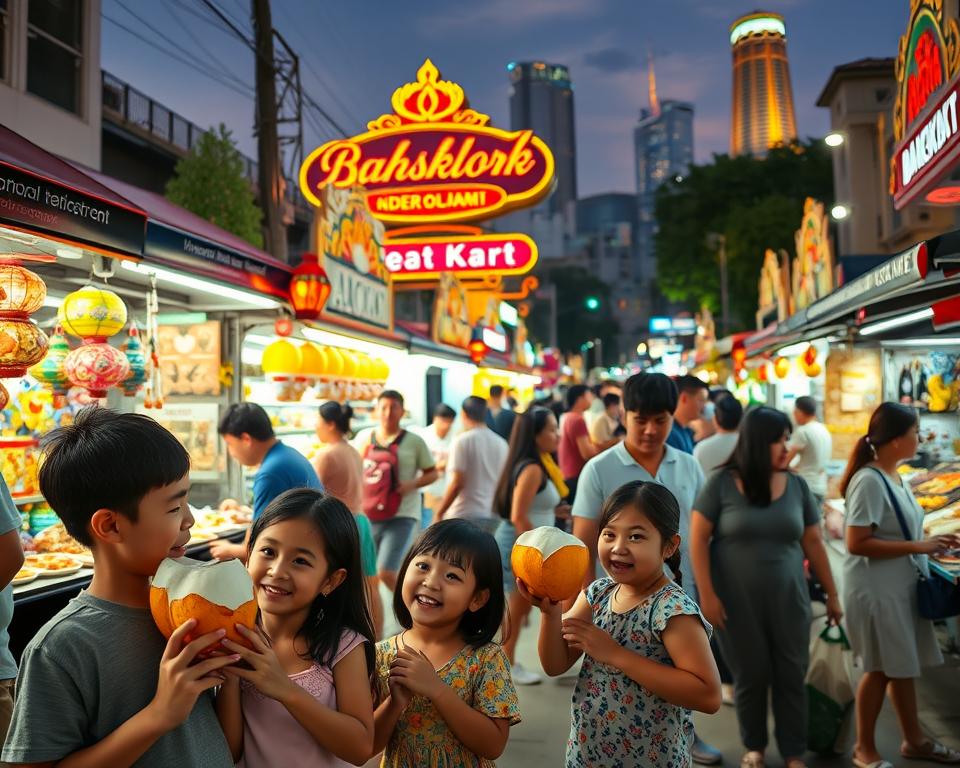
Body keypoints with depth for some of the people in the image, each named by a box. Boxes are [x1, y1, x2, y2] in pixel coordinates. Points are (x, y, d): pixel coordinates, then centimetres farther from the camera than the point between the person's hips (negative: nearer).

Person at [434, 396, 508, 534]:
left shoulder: (463, 440, -7)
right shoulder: (501, 443, 8)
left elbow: (457, 483, -13)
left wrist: (439, 513, -7)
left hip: (466, 514, -5)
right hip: (494, 516, 5)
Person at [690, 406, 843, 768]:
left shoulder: (797, 486, 2)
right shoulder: (721, 483, -9)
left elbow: (813, 542, 8)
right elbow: (699, 538, -7)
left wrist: (832, 594, 11)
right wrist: (706, 593, -11)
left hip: (787, 598, 3)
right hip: (736, 600, -2)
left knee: (791, 675, 7)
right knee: (750, 675, 9)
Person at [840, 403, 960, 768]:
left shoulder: (892, 476, 6)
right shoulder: (869, 481, -22)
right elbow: (856, 543, -26)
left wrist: (930, 544, 4)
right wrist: (917, 547, -22)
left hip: (901, 586, 8)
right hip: (876, 591, -8)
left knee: (902, 665, 19)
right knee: (882, 668, 5)